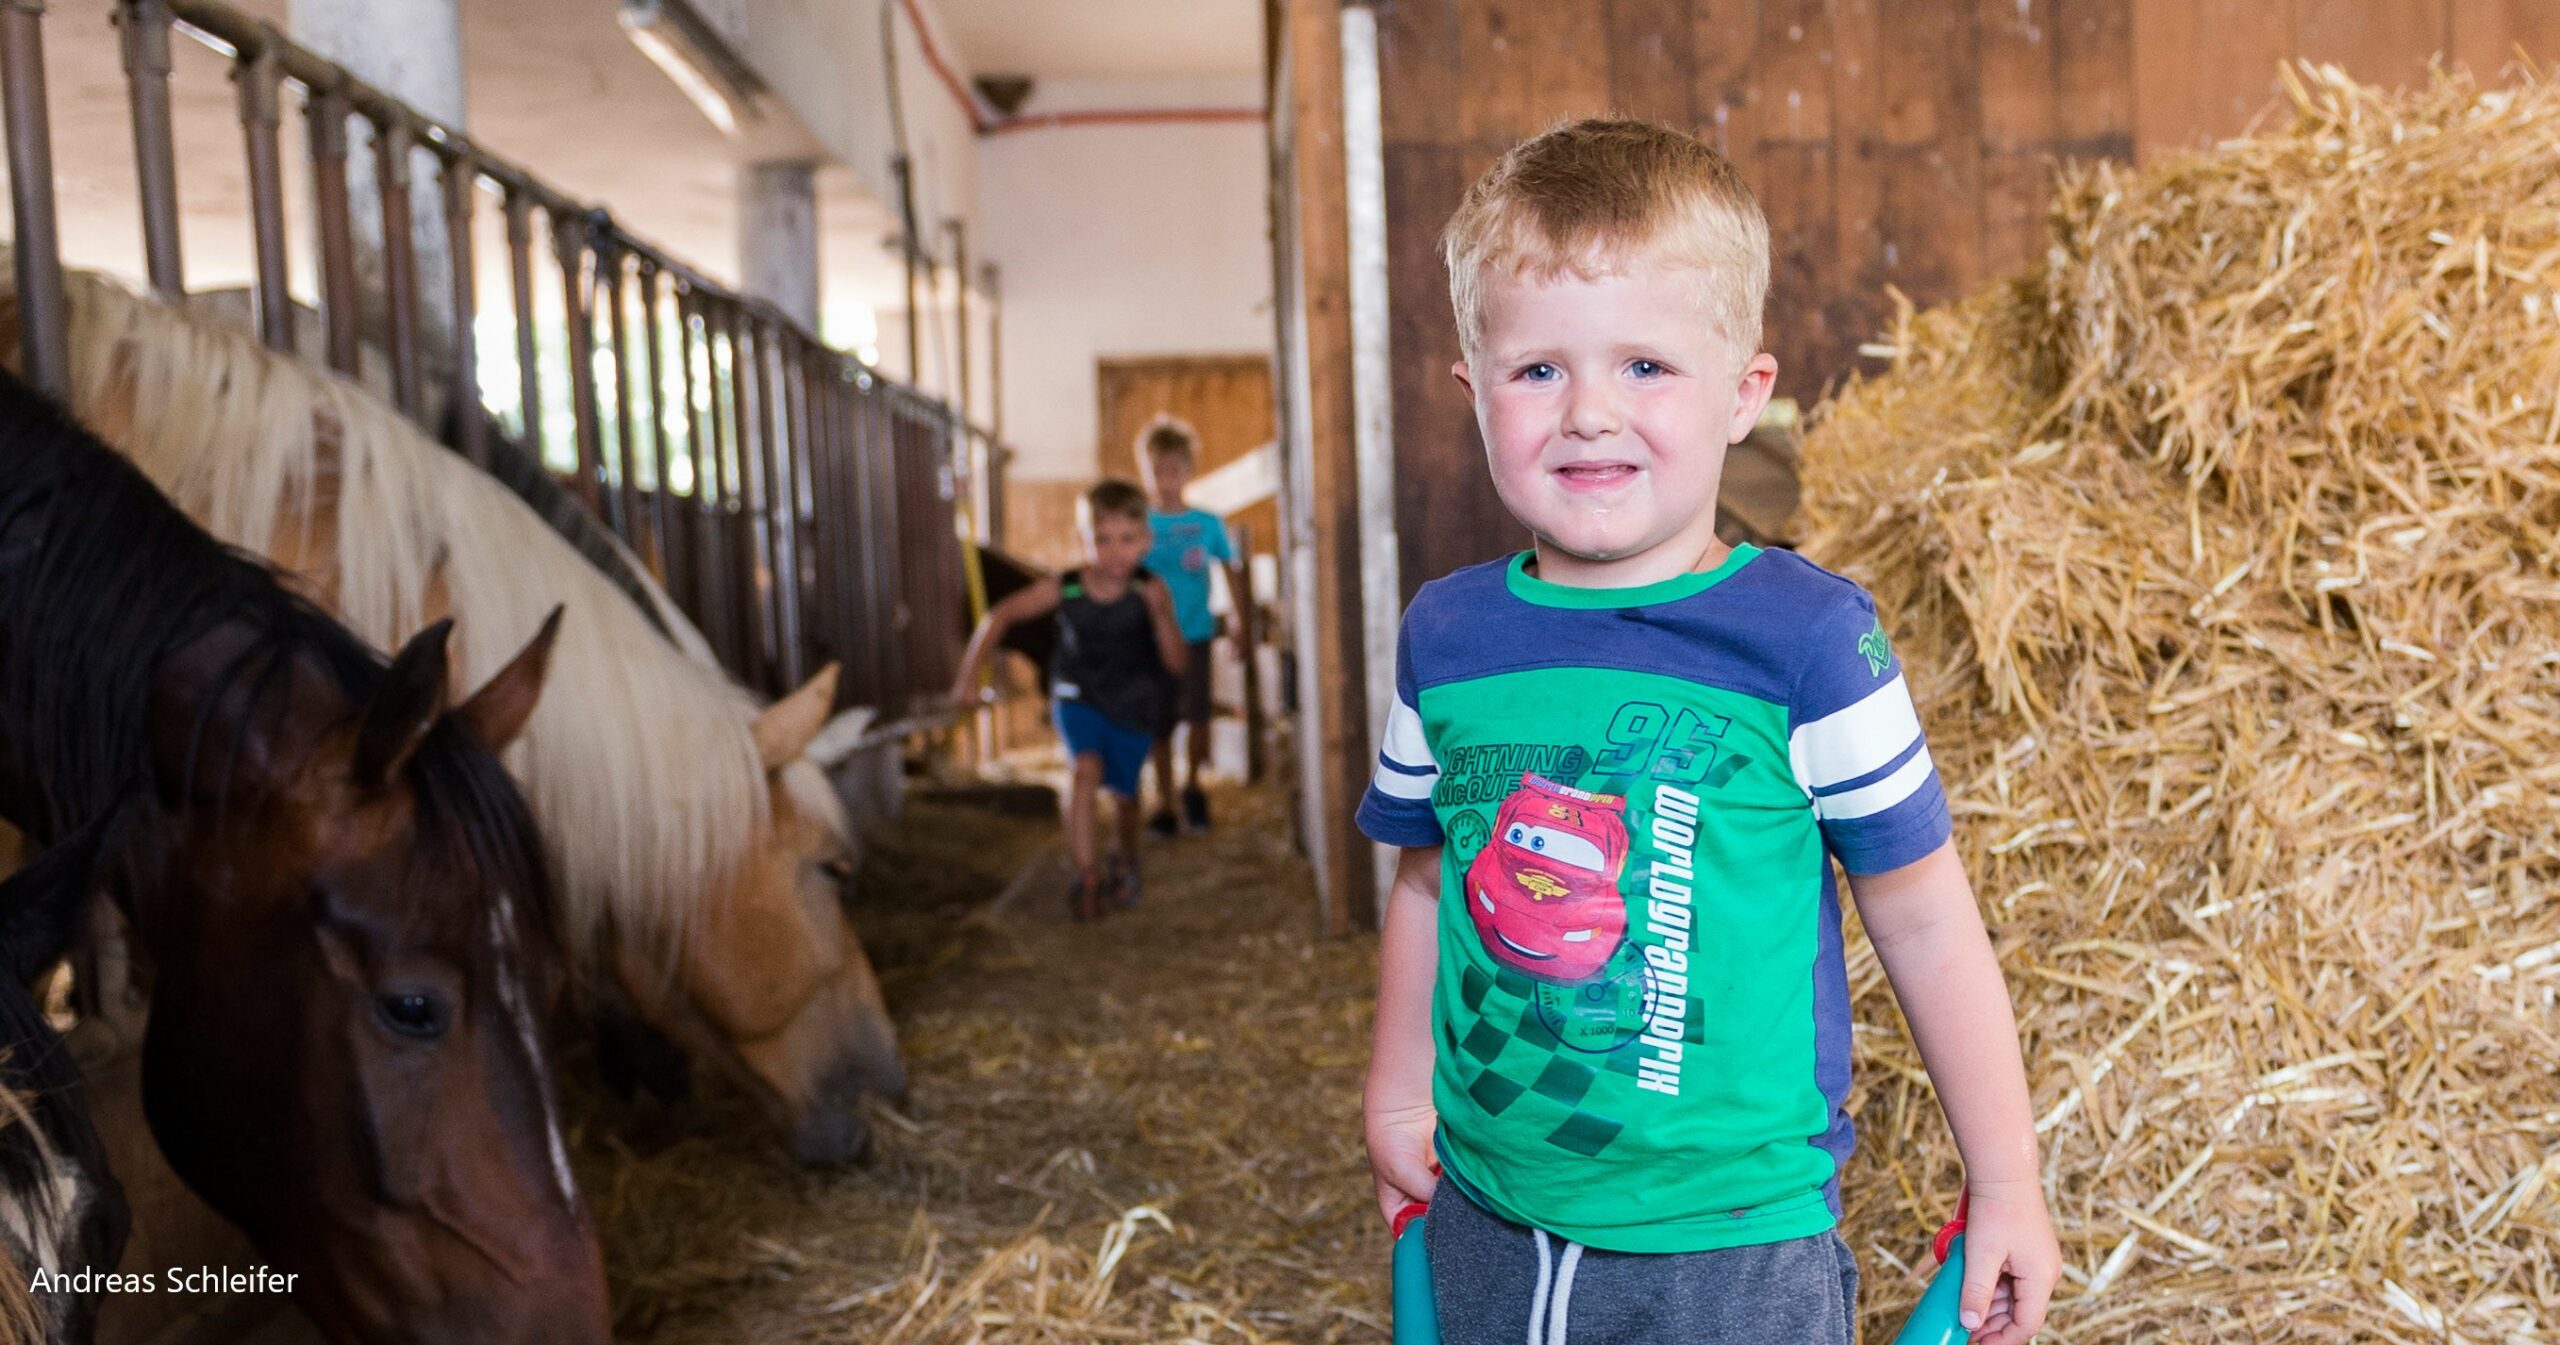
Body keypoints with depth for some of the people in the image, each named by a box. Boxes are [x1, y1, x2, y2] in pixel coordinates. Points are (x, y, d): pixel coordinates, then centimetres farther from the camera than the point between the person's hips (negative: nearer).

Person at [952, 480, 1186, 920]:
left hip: (1133, 703, 1)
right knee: (1087, 769, -26)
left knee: (1123, 792, 13)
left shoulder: (1150, 591, -23)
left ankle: (1126, 861, 44)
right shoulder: (1063, 589, -21)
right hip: (1078, 696, 0)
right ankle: (1088, 876, -18)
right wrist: (969, 673, -11)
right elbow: (1000, 616, -6)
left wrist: (1160, 615, -38)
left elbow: (1177, 664, -23)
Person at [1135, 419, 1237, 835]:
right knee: (1158, 725, 6)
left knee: (1197, 713, -14)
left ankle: (1193, 783, 13)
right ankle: (1164, 804, 19)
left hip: (1194, 633, -1)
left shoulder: (1206, 523, 2)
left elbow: (1230, 571, 11)